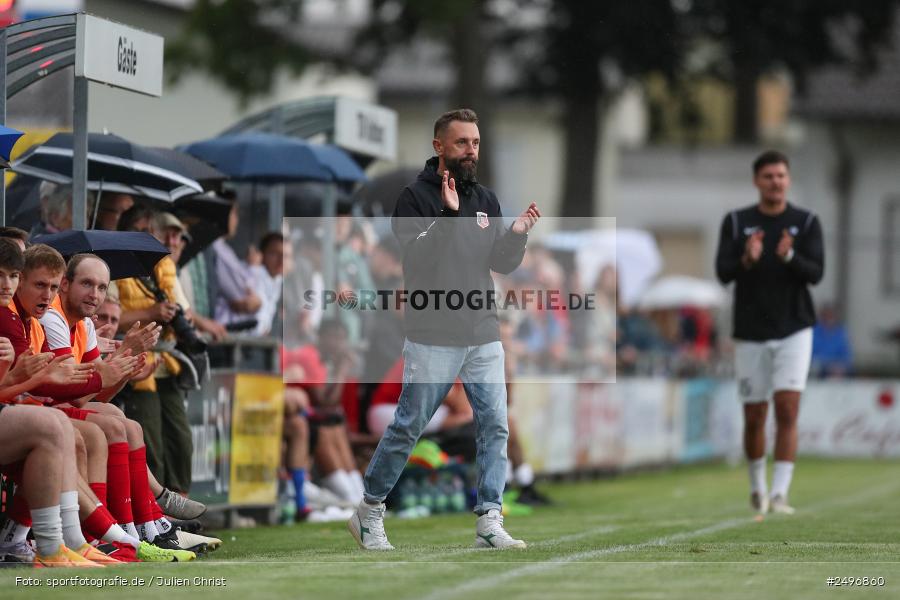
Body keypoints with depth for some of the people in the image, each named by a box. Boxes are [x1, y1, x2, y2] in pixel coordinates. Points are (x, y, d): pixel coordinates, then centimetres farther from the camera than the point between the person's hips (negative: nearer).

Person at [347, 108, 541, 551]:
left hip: (484, 336, 5)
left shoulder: (485, 199, 12)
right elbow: (416, 259, -18)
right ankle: (369, 514, 16)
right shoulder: (416, 197, -6)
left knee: (495, 425, -2)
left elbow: (501, 264, 12)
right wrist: (448, 215, -28)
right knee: (408, 427, 1)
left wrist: (517, 235, -6)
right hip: (433, 337, -5)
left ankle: (489, 523, 1)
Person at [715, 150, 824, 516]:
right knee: (754, 417, 6)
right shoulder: (736, 222, 2)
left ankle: (779, 494, -17)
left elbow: (816, 273, -9)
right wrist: (747, 260, -27)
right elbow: (723, 273, -7)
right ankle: (757, 485, 30)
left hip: (794, 331, -1)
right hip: (751, 334, 1)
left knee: (787, 410, -14)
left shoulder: (806, 223, 1)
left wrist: (789, 256, -28)